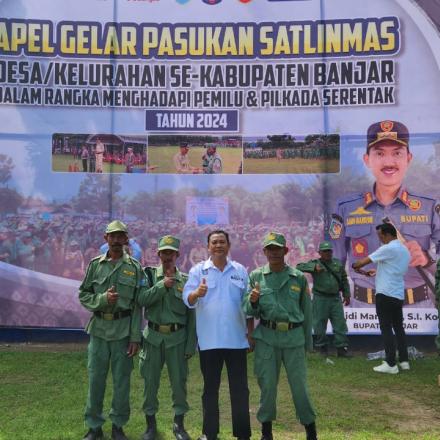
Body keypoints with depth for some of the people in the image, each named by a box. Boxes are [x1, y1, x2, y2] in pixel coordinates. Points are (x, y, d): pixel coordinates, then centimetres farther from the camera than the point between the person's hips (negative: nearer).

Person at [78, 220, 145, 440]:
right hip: (98, 330, 1)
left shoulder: (134, 267, -1)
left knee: (122, 380, 8)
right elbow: (83, 295, 5)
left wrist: (135, 337, -6)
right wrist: (103, 299, -15)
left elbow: (138, 305, -2)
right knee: (95, 379, 8)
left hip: (123, 331, -1)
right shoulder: (95, 264, 4)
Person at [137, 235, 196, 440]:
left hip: (177, 338, 0)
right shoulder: (149, 275, 2)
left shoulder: (186, 280, 0)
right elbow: (141, 300, -13)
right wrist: (162, 285, -20)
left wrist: (191, 345, -2)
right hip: (153, 337, 0)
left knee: (179, 382, 6)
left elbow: (192, 316, 1)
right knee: (150, 382, 8)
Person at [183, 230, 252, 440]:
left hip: (236, 339, 1)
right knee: (210, 388, 11)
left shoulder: (240, 271, 6)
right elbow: (187, 299, -11)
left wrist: (251, 333, 8)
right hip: (209, 340, -1)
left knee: (240, 388, 8)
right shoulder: (198, 270, 0)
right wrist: (197, 293, -33)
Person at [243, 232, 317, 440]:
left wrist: (308, 341, 12)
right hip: (266, 337, 0)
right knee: (267, 383, 8)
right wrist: (253, 301, -23)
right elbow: (249, 311, 0)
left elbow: (306, 311, 9)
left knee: (299, 383, 6)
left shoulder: (299, 277, 1)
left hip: (294, 336, 0)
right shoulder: (256, 276, 0)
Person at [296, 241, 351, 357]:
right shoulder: (315, 263, -2)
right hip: (320, 298, -3)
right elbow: (299, 267, -15)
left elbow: (344, 279, 18)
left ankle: (342, 348, 9)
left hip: (335, 298, 3)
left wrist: (346, 294, 15)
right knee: (320, 324, 4)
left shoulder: (338, 263, 10)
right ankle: (322, 347, 20)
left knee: (340, 324, 1)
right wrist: (314, 267, -25)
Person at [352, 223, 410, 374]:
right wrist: (377, 272, 24)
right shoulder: (405, 250, 14)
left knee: (386, 328, -3)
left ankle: (391, 364, -1)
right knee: (398, 327, 15)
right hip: (399, 295, 9)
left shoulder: (388, 248, -14)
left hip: (386, 294, -9)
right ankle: (404, 361, 18)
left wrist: (355, 265, 10)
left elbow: (364, 261, -9)